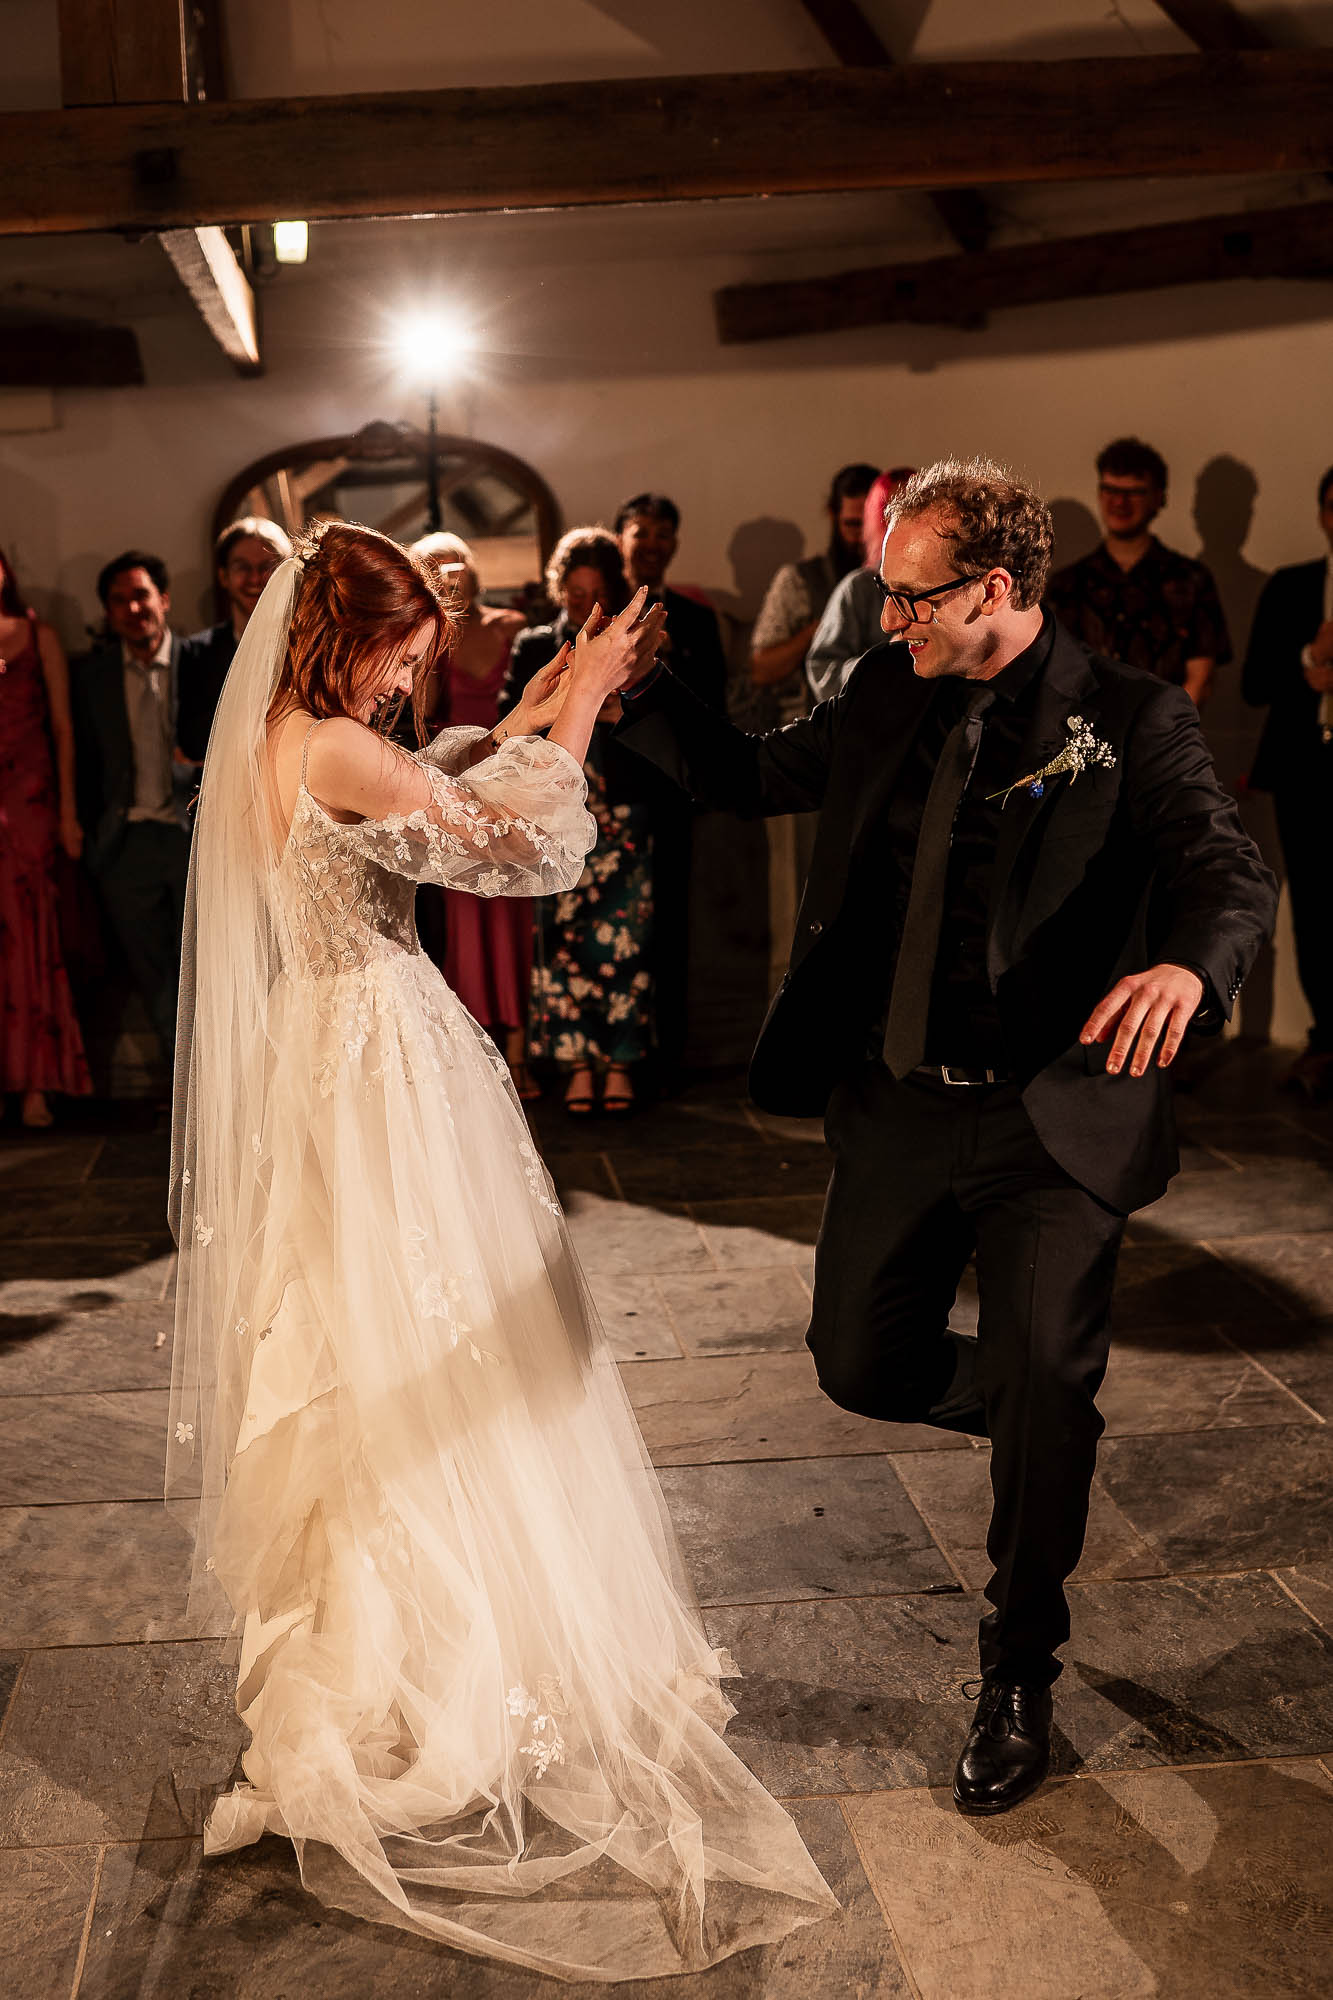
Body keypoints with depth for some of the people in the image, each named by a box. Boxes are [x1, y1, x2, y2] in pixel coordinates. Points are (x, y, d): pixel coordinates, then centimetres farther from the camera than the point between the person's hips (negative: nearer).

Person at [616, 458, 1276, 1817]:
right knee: (861, 1368, 10)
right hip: (895, 1107, 5)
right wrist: (630, 692, 5)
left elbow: (1231, 873, -19)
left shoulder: (1130, 721, -9)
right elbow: (749, 775, 18)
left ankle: (1016, 1684, 18)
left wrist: (1186, 965, -42)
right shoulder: (885, 694, 6)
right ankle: (1042, 1416, 44)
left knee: (1046, 1392, -5)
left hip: (1053, 1118, -5)